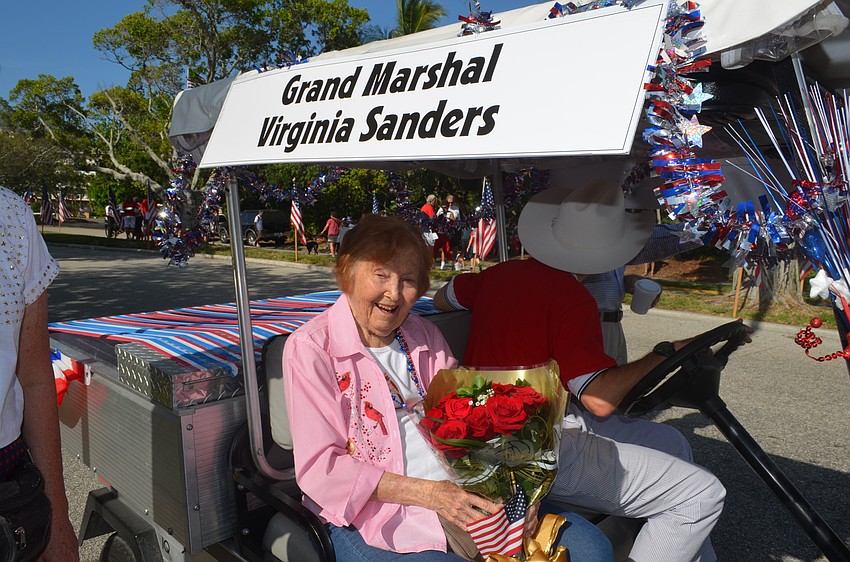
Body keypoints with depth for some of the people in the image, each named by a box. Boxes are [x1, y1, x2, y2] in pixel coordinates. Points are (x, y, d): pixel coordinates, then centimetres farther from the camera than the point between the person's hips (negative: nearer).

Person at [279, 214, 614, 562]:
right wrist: (426, 493, -18)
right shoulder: (310, 348, -6)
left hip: (463, 499, 5)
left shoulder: (425, 336, 11)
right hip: (378, 516, -4)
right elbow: (320, 468, -11)